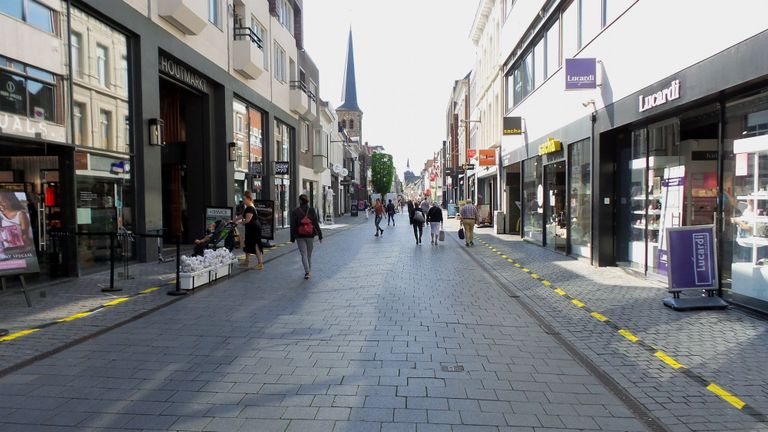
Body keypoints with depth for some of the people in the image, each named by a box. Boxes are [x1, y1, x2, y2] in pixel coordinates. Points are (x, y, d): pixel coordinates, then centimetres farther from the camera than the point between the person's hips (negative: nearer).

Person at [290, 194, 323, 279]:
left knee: (304, 254, -1)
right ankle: (309, 271, 24)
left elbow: (293, 226, -3)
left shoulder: (295, 212, -4)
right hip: (310, 236, 2)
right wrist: (320, 235, 1)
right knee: (309, 254, 15)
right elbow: (316, 224, -4)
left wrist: (292, 238, 4)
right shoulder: (312, 210, -3)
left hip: (300, 236, -2)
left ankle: (307, 272, -16)